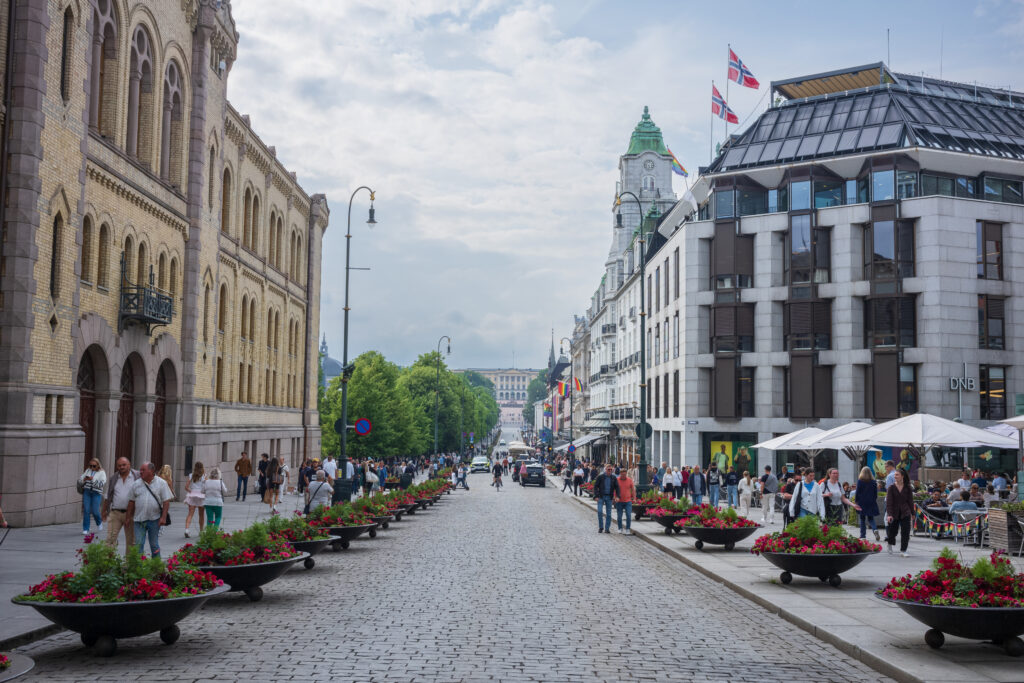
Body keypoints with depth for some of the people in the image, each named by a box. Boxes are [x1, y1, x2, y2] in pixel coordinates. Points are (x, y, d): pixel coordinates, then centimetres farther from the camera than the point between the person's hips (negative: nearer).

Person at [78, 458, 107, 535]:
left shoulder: (101, 472, 0)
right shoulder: (88, 470, 11)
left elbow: (102, 483, -12)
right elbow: (80, 478, 10)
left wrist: (93, 479, -20)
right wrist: (84, 479, -13)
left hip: (96, 493, -3)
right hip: (87, 492, 3)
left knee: (95, 511, -4)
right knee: (86, 510, -5)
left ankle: (99, 523, 28)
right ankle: (85, 530, -1)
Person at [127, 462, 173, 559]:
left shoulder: (161, 483, -2)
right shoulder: (136, 484, 6)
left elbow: (166, 501, -4)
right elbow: (132, 501, 10)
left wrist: (163, 517, -11)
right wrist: (129, 516, 7)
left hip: (154, 519, -2)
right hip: (139, 519, 2)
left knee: (154, 545, 8)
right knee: (138, 544, -1)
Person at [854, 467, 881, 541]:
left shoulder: (860, 481, -6)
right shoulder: (873, 481, 3)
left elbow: (857, 492, -6)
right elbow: (876, 493, 8)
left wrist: (856, 501, 2)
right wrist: (874, 500, 19)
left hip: (862, 502, -3)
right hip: (871, 502, 3)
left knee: (862, 519, 6)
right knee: (871, 518, 9)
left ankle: (863, 535, 6)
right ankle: (875, 529, -18)